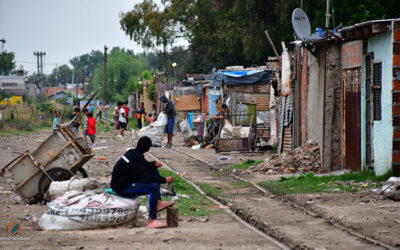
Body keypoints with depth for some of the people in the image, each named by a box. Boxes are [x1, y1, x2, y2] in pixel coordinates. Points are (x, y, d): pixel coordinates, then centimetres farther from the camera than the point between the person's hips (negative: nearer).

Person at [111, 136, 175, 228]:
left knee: (154, 171, 14)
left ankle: (158, 203, 9)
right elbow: (147, 177, -22)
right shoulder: (136, 158, -22)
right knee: (154, 187, -27)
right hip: (123, 189, -10)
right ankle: (152, 220, -24)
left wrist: (154, 164, 0)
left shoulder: (132, 153, 6)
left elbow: (145, 166, 21)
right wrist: (165, 180, -13)